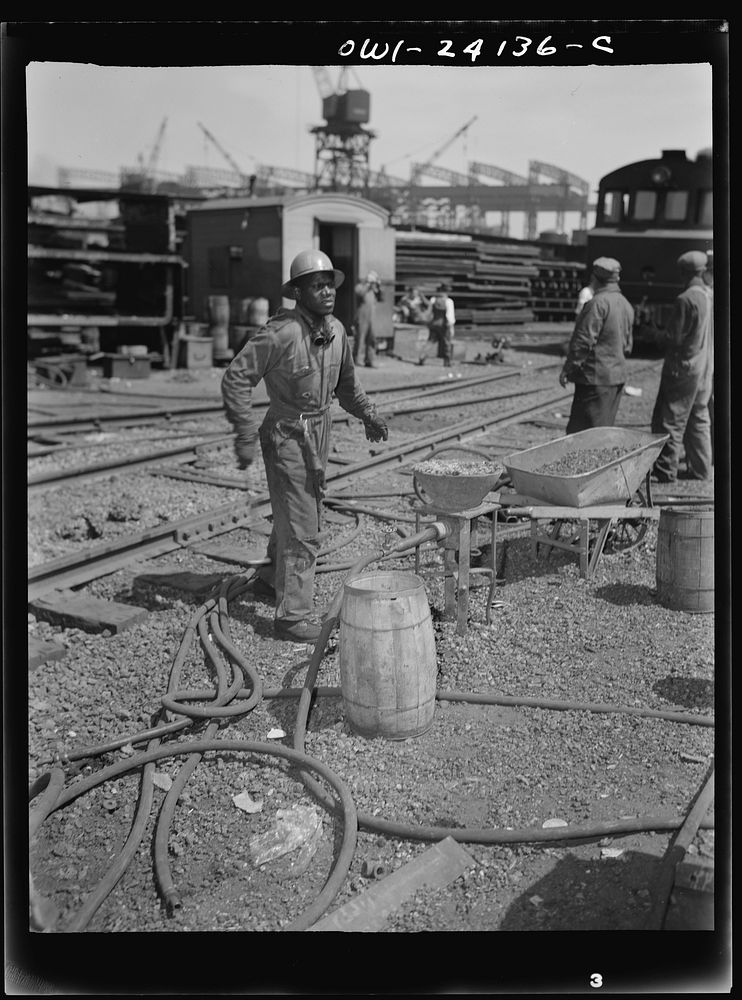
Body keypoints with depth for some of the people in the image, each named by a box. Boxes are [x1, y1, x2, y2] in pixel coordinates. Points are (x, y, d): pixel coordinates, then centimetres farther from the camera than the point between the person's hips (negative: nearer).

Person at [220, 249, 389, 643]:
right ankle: (292, 616, 0)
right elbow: (236, 377, -22)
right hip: (287, 437, -8)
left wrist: (367, 413, 13)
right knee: (300, 530, -8)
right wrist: (245, 436, -24)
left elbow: (346, 378, 19)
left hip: (318, 433, 8)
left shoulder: (336, 330, 1)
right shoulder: (280, 332, -23)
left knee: (304, 517, 22)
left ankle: (270, 579, 43)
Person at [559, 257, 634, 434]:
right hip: (617, 376, 9)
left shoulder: (598, 303, -16)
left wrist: (567, 369, -10)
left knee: (580, 432, -6)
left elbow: (584, 341, -18)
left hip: (595, 378, -9)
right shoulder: (626, 305, 13)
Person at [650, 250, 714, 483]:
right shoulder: (711, 296, 5)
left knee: (671, 419, -2)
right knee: (699, 418, 15)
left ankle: (665, 470, 0)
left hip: (684, 367, -8)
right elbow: (712, 335, 11)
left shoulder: (685, 299, -17)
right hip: (706, 367, 8)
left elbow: (675, 337, -16)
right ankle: (700, 469, 19)